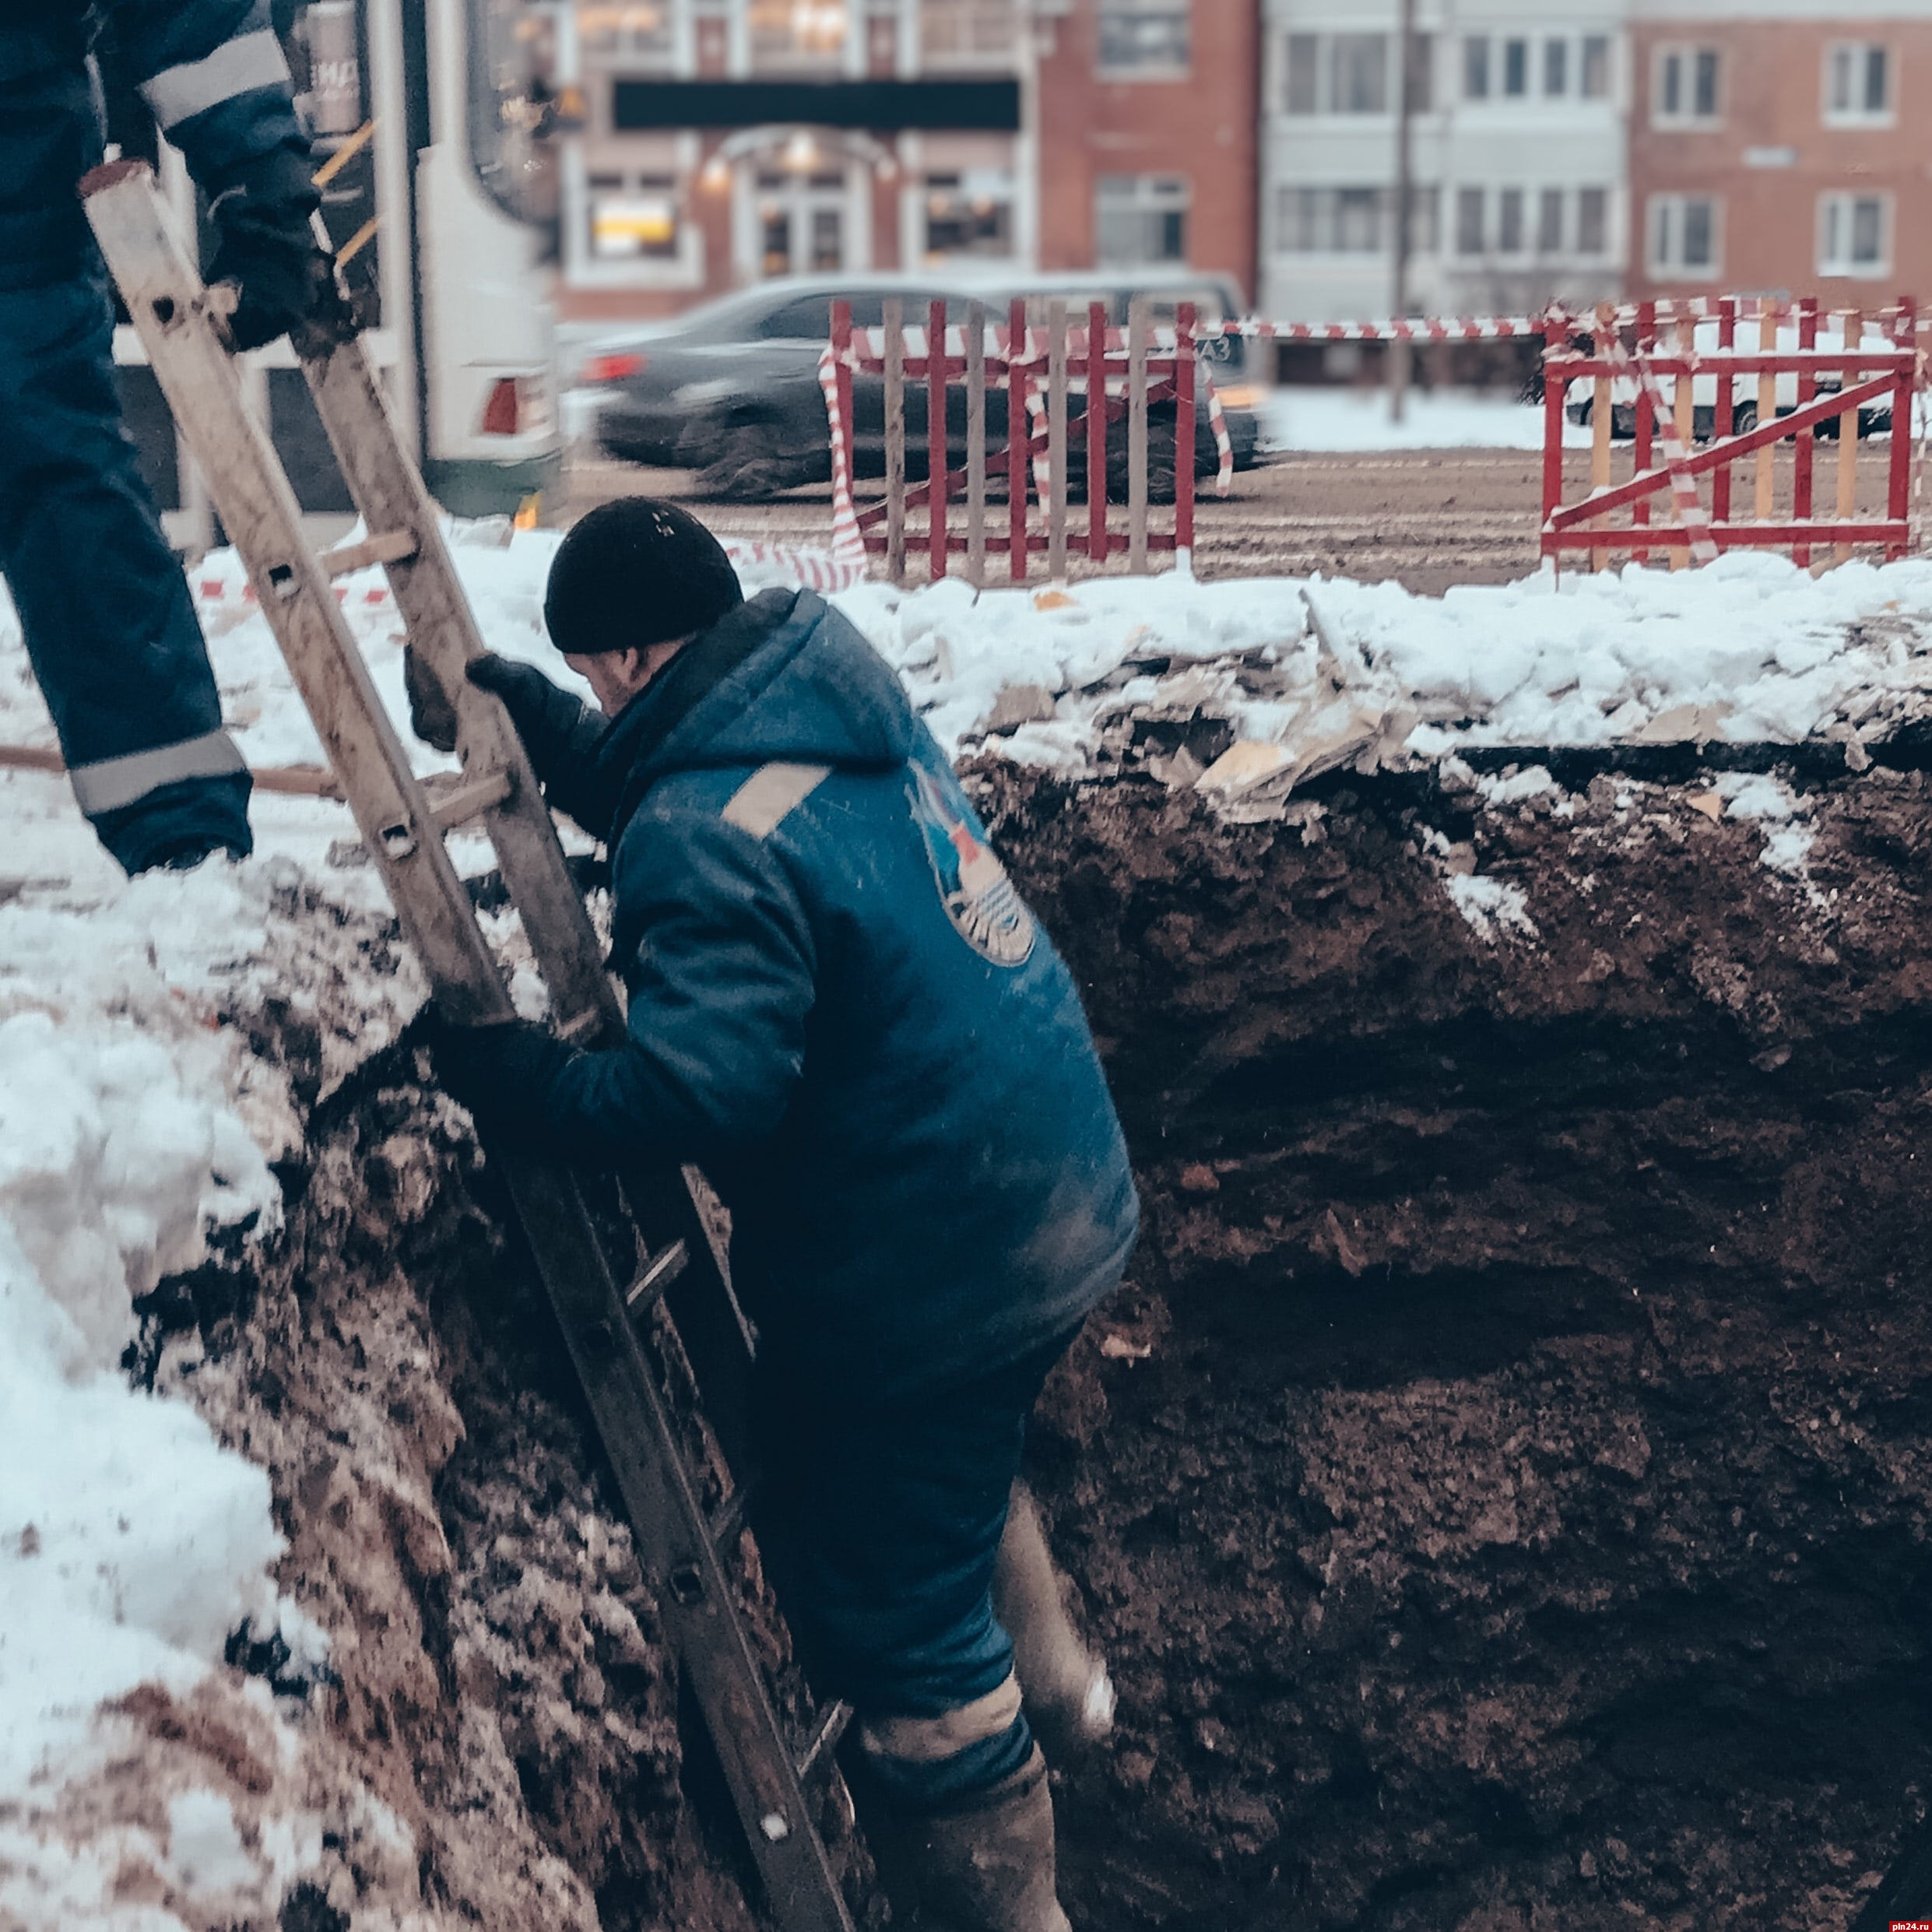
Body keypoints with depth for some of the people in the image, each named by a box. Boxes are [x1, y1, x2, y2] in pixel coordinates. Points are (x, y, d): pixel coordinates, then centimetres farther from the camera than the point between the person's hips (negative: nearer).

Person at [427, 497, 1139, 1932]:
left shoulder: (708, 839, -25)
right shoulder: (841, 709, 5)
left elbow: (698, 1088, -34)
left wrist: (507, 1075, -22)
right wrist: (519, 710, 18)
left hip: (932, 1271, -10)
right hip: (1064, 1202, 10)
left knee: (891, 1622, 6)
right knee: (959, 1471, 36)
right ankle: (1042, 1676, 58)